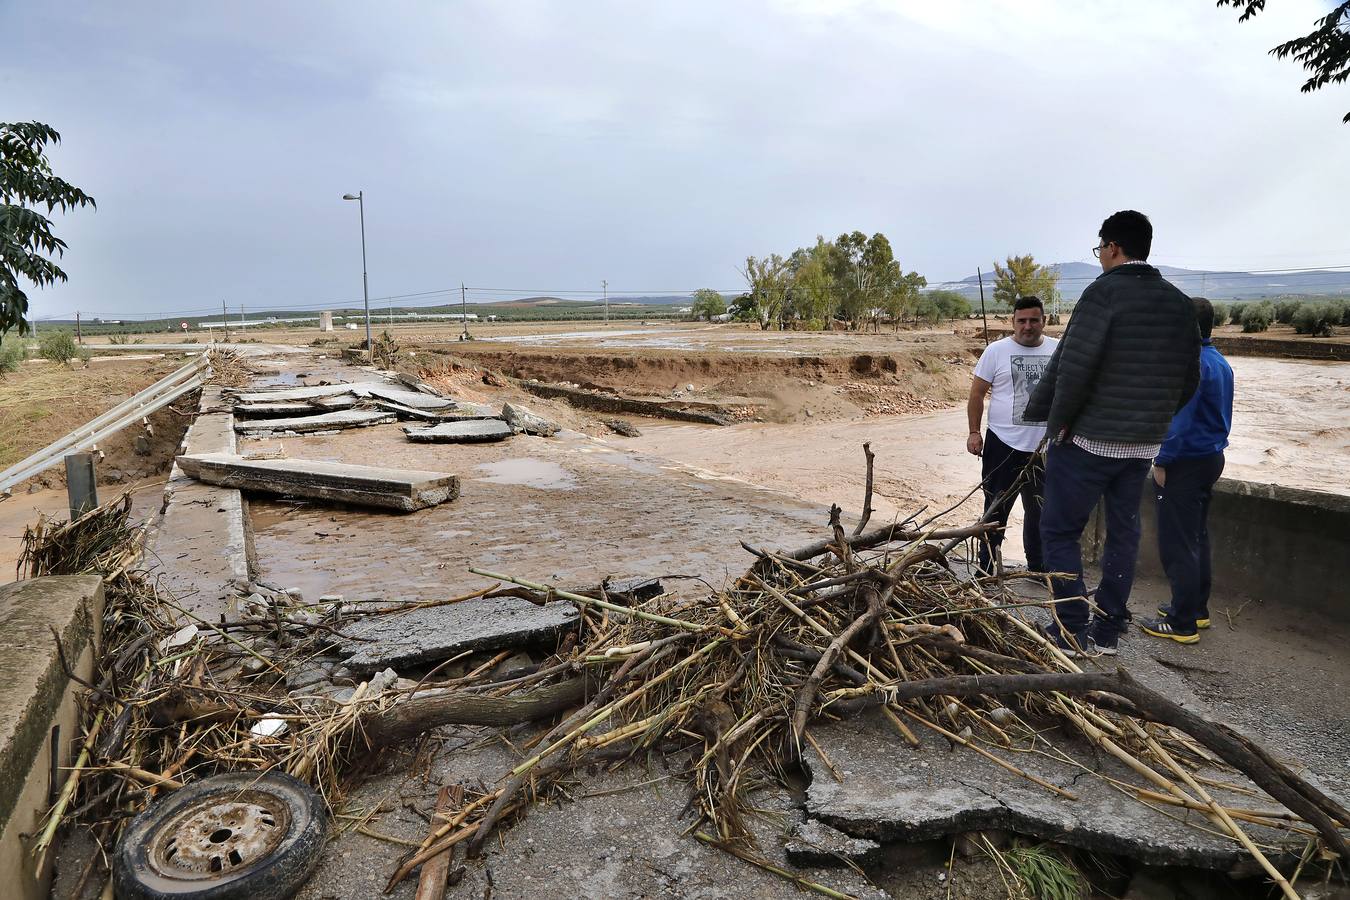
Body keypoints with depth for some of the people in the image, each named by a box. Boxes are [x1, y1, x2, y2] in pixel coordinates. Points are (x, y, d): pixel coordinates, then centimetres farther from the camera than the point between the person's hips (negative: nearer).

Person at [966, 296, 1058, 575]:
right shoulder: (996, 351, -4)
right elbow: (977, 393, -2)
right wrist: (974, 432, -8)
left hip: (1045, 447, 3)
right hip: (1003, 445, -3)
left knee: (1040, 511, 16)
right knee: (996, 510, 4)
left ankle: (1038, 568, 31)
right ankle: (986, 569, 15)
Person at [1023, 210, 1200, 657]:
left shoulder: (1104, 293, -13)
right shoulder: (1179, 303, 8)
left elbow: (1071, 366, -19)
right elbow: (1189, 380, 11)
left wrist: (1055, 419, -8)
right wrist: (1154, 418, 21)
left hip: (1088, 439, -7)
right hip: (1145, 444, 7)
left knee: (1059, 531, 4)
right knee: (1123, 532, 14)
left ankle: (1073, 630, 5)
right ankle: (1107, 630, 22)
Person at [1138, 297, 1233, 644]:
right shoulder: (1221, 363, 10)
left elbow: (1179, 419, -23)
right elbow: (1220, 416, 18)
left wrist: (1162, 461, -17)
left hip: (1185, 463, -10)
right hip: (1212, 457, 10)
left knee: (1178, 545, -3)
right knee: (1197, 537, 19)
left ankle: (1183, 624, 3)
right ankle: (1197, 609, 30)